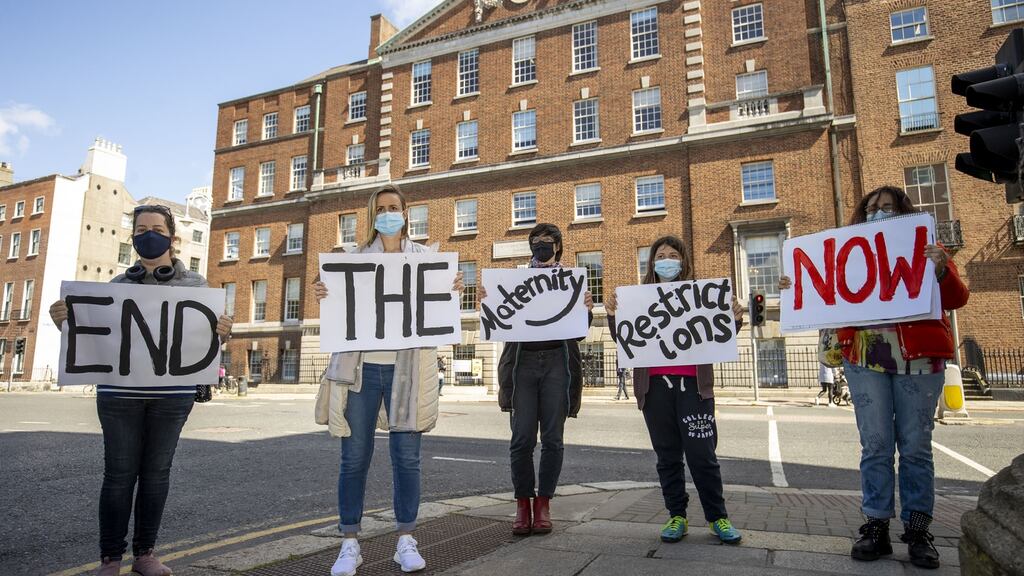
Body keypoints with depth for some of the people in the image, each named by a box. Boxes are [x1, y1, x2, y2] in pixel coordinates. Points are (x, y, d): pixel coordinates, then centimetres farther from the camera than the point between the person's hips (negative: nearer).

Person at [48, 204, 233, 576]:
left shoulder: (195, 284, 6)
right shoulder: (117, 285, 9)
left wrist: (223, 334, -17)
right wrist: (64, 321, -9)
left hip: (173, 394, 0)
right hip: (119, 393, 1)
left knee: (157, 471, 7)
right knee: (120, 472, 3)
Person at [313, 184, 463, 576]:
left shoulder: (426, 257, 11)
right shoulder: (356, 258, 12)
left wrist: (453, 291, -9)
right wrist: (325, 297, -8)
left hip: (406, 368, 0)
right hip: (361, 366, 1)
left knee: (406, 456, 4)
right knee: (354, 458, 4)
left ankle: (405, 541, 17)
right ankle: (350, 544, 17)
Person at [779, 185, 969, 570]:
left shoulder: (925, 249, 8)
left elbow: (957, 300, 0)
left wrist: (942, 271, -18)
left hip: (918, 359, -1)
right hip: (865, 360, 1)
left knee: (915, 447, 4)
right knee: (875, 446, 2)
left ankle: (918, 530, 15)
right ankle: (876, 527, 8)